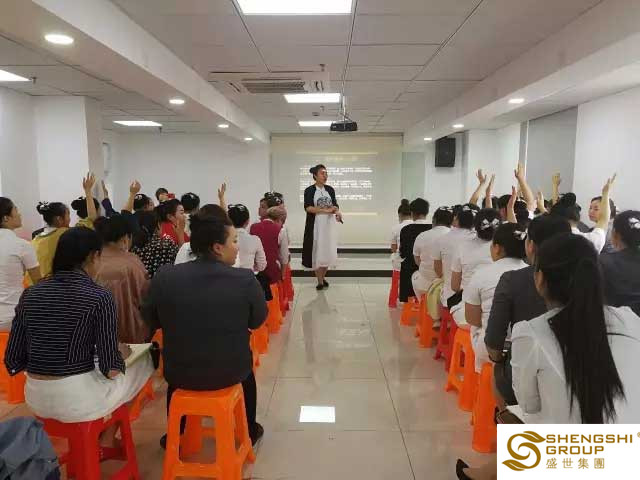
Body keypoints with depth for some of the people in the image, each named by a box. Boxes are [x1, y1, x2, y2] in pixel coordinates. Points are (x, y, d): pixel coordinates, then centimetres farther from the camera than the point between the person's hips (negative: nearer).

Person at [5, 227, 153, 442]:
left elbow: (13, 361, 2)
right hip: (79, 401, -6)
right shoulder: (99, 297, -15)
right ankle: (108, 437, 29)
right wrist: (121, 352, 6)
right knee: (144, 361, 19)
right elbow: (111, 369, -15)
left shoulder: (30, 293, 0)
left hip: (35, 400, 6)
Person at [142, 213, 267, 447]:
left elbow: (151, 321, 1)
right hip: (231, 372, -1)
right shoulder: (245, 279, -20)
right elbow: (258, 321, -4)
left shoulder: (164, 277, -15)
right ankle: (249, 430, 49)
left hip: (180, 374, 1)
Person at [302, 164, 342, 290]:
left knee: (328, 252, 6)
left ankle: (323, 278, 24)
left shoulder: (330, 189, 9)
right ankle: (320, 281, 10)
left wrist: (337, 212, -19)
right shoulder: (309, 190, -3)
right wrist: (325, 210, -21)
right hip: (316, 225, -3)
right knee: (317, 252, -1)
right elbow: (308, 208, -14)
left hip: (330, 224, 4)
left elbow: (335, 205, 4)